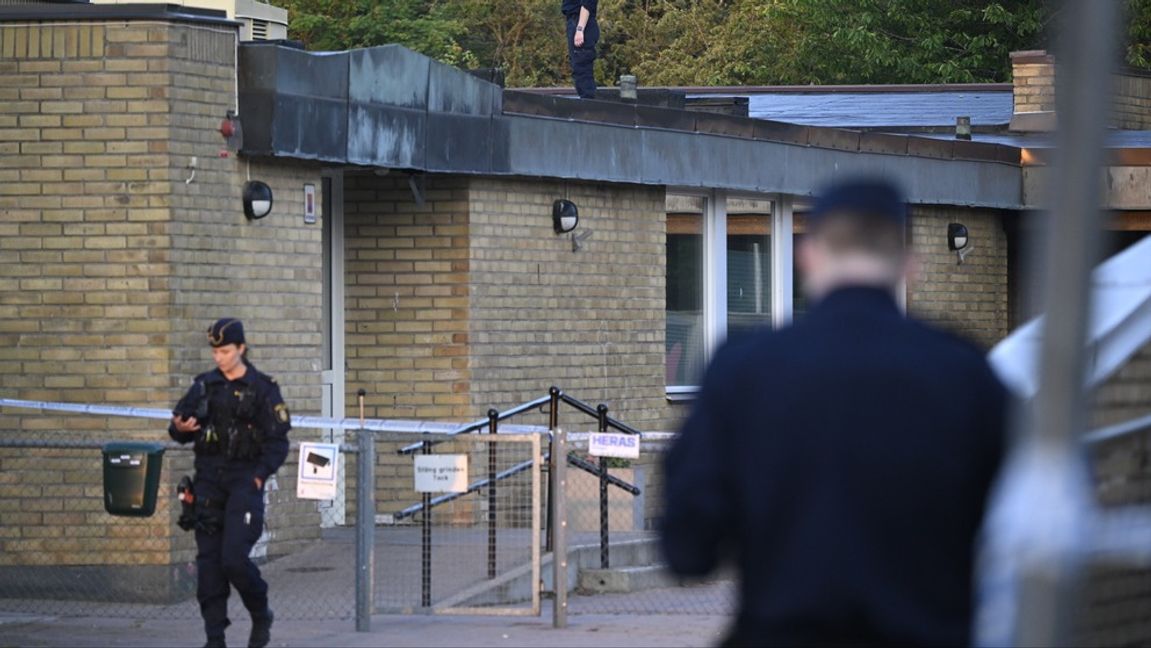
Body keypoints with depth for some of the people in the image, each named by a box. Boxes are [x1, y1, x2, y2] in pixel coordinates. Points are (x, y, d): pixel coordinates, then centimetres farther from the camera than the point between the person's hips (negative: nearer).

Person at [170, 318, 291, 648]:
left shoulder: (263, 389, -1)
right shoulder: (204, 385, 10)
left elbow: (278, 441, -1)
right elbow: (180, 424, 16)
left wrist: (259, 476, -14)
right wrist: (180, 429, -8)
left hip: (244, 479, -4)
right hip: (209, 479, 4)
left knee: (234, 558, -14)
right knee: (208, 560, 0)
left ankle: (261, 615, 12)